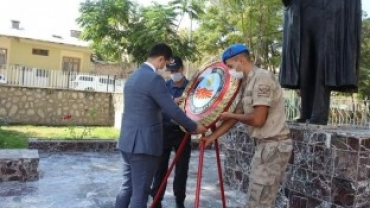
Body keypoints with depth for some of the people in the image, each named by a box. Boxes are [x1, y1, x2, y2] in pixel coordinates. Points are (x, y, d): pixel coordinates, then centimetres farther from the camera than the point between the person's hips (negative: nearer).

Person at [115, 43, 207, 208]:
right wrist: (194, 127, -4)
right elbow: (173, 110, -16)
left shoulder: (133, 76, 14)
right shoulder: (154, 78, -15)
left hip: (127, 141, 9)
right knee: (140, 192, 0)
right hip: (143, 143, -9)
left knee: (127, 187, 16)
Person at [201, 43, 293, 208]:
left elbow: (257, 119, -22)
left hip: (272, 146, -10)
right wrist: (212, 136, 11)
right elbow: (236, 115, 15)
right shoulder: (248, 83, 13)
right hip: (267, 145, 10)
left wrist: (230, 115, -6)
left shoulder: (261, 78, -16)